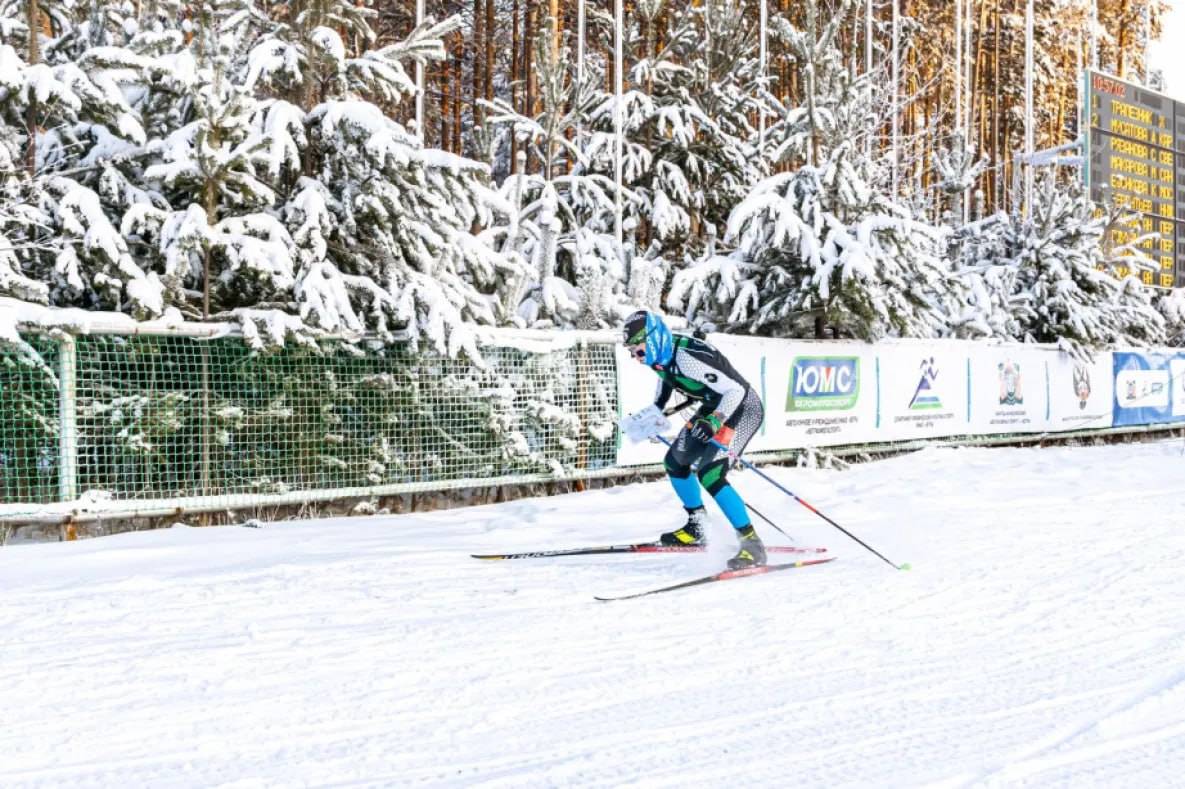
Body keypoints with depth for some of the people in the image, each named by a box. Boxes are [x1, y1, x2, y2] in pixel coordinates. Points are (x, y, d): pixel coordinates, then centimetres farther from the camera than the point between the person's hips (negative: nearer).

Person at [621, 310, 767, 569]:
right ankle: (695, 530, 31)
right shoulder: (659, 355, -6)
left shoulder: (687, 358, -32)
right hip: (714, 408, 10)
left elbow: (735, 390, -31)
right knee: (674, 462, 15)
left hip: (742, 408, -10)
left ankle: (752, 544, -17)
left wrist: (714, 422, -43)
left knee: (709, 474, -23)